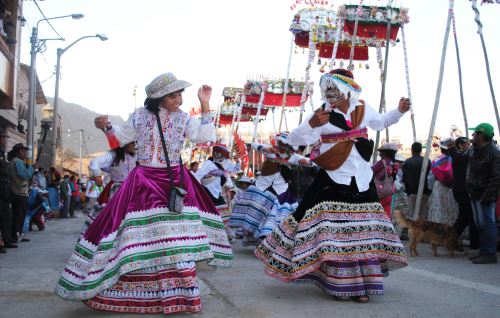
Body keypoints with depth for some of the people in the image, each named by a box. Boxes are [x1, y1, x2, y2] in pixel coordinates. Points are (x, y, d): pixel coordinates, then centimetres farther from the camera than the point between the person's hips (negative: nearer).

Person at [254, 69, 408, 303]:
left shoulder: (363, 109, 6)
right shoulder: (322, 114, -7)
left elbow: (380, 122, 27)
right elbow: (295, 139, -15)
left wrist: (399, 111, 13)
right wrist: (312, 124, -33)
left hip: (361, 181, 5)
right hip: (333, 181, -4)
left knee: (363, 233, 10)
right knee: (333, 234, -7)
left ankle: (361, 285, 24)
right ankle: (338, 285, 6)